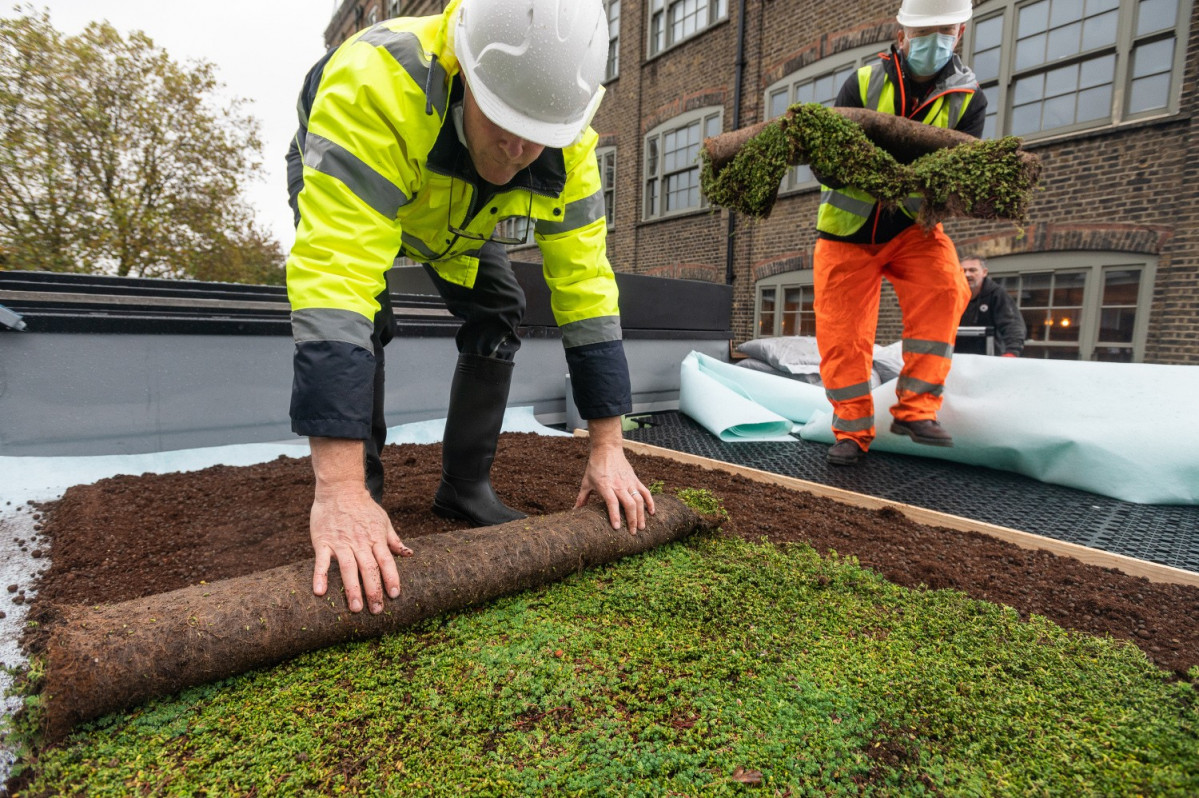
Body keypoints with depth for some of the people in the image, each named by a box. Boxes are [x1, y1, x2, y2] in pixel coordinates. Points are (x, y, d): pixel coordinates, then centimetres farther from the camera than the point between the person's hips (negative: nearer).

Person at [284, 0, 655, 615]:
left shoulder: (567, 145, -31)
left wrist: (607, 446, -29)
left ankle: (465, 487, 4)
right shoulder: (375, 83, -45)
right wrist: (339, 489, -57)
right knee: (359, 308, -28)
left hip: (454, 217, 3)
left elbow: (585, 283, -29)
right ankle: (359, 496, -9)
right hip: (335, 178, -3)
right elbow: (333, 275, -53)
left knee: (499, 313, -10)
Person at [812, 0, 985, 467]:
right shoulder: (863, 83, -7)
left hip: (911, 226, 1)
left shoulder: (967, 99, -2)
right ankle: (852, 430, 9)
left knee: (944, 289, -26)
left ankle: (915, 409, -16)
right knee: (842, 331, -6)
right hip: (848, 226, -1)